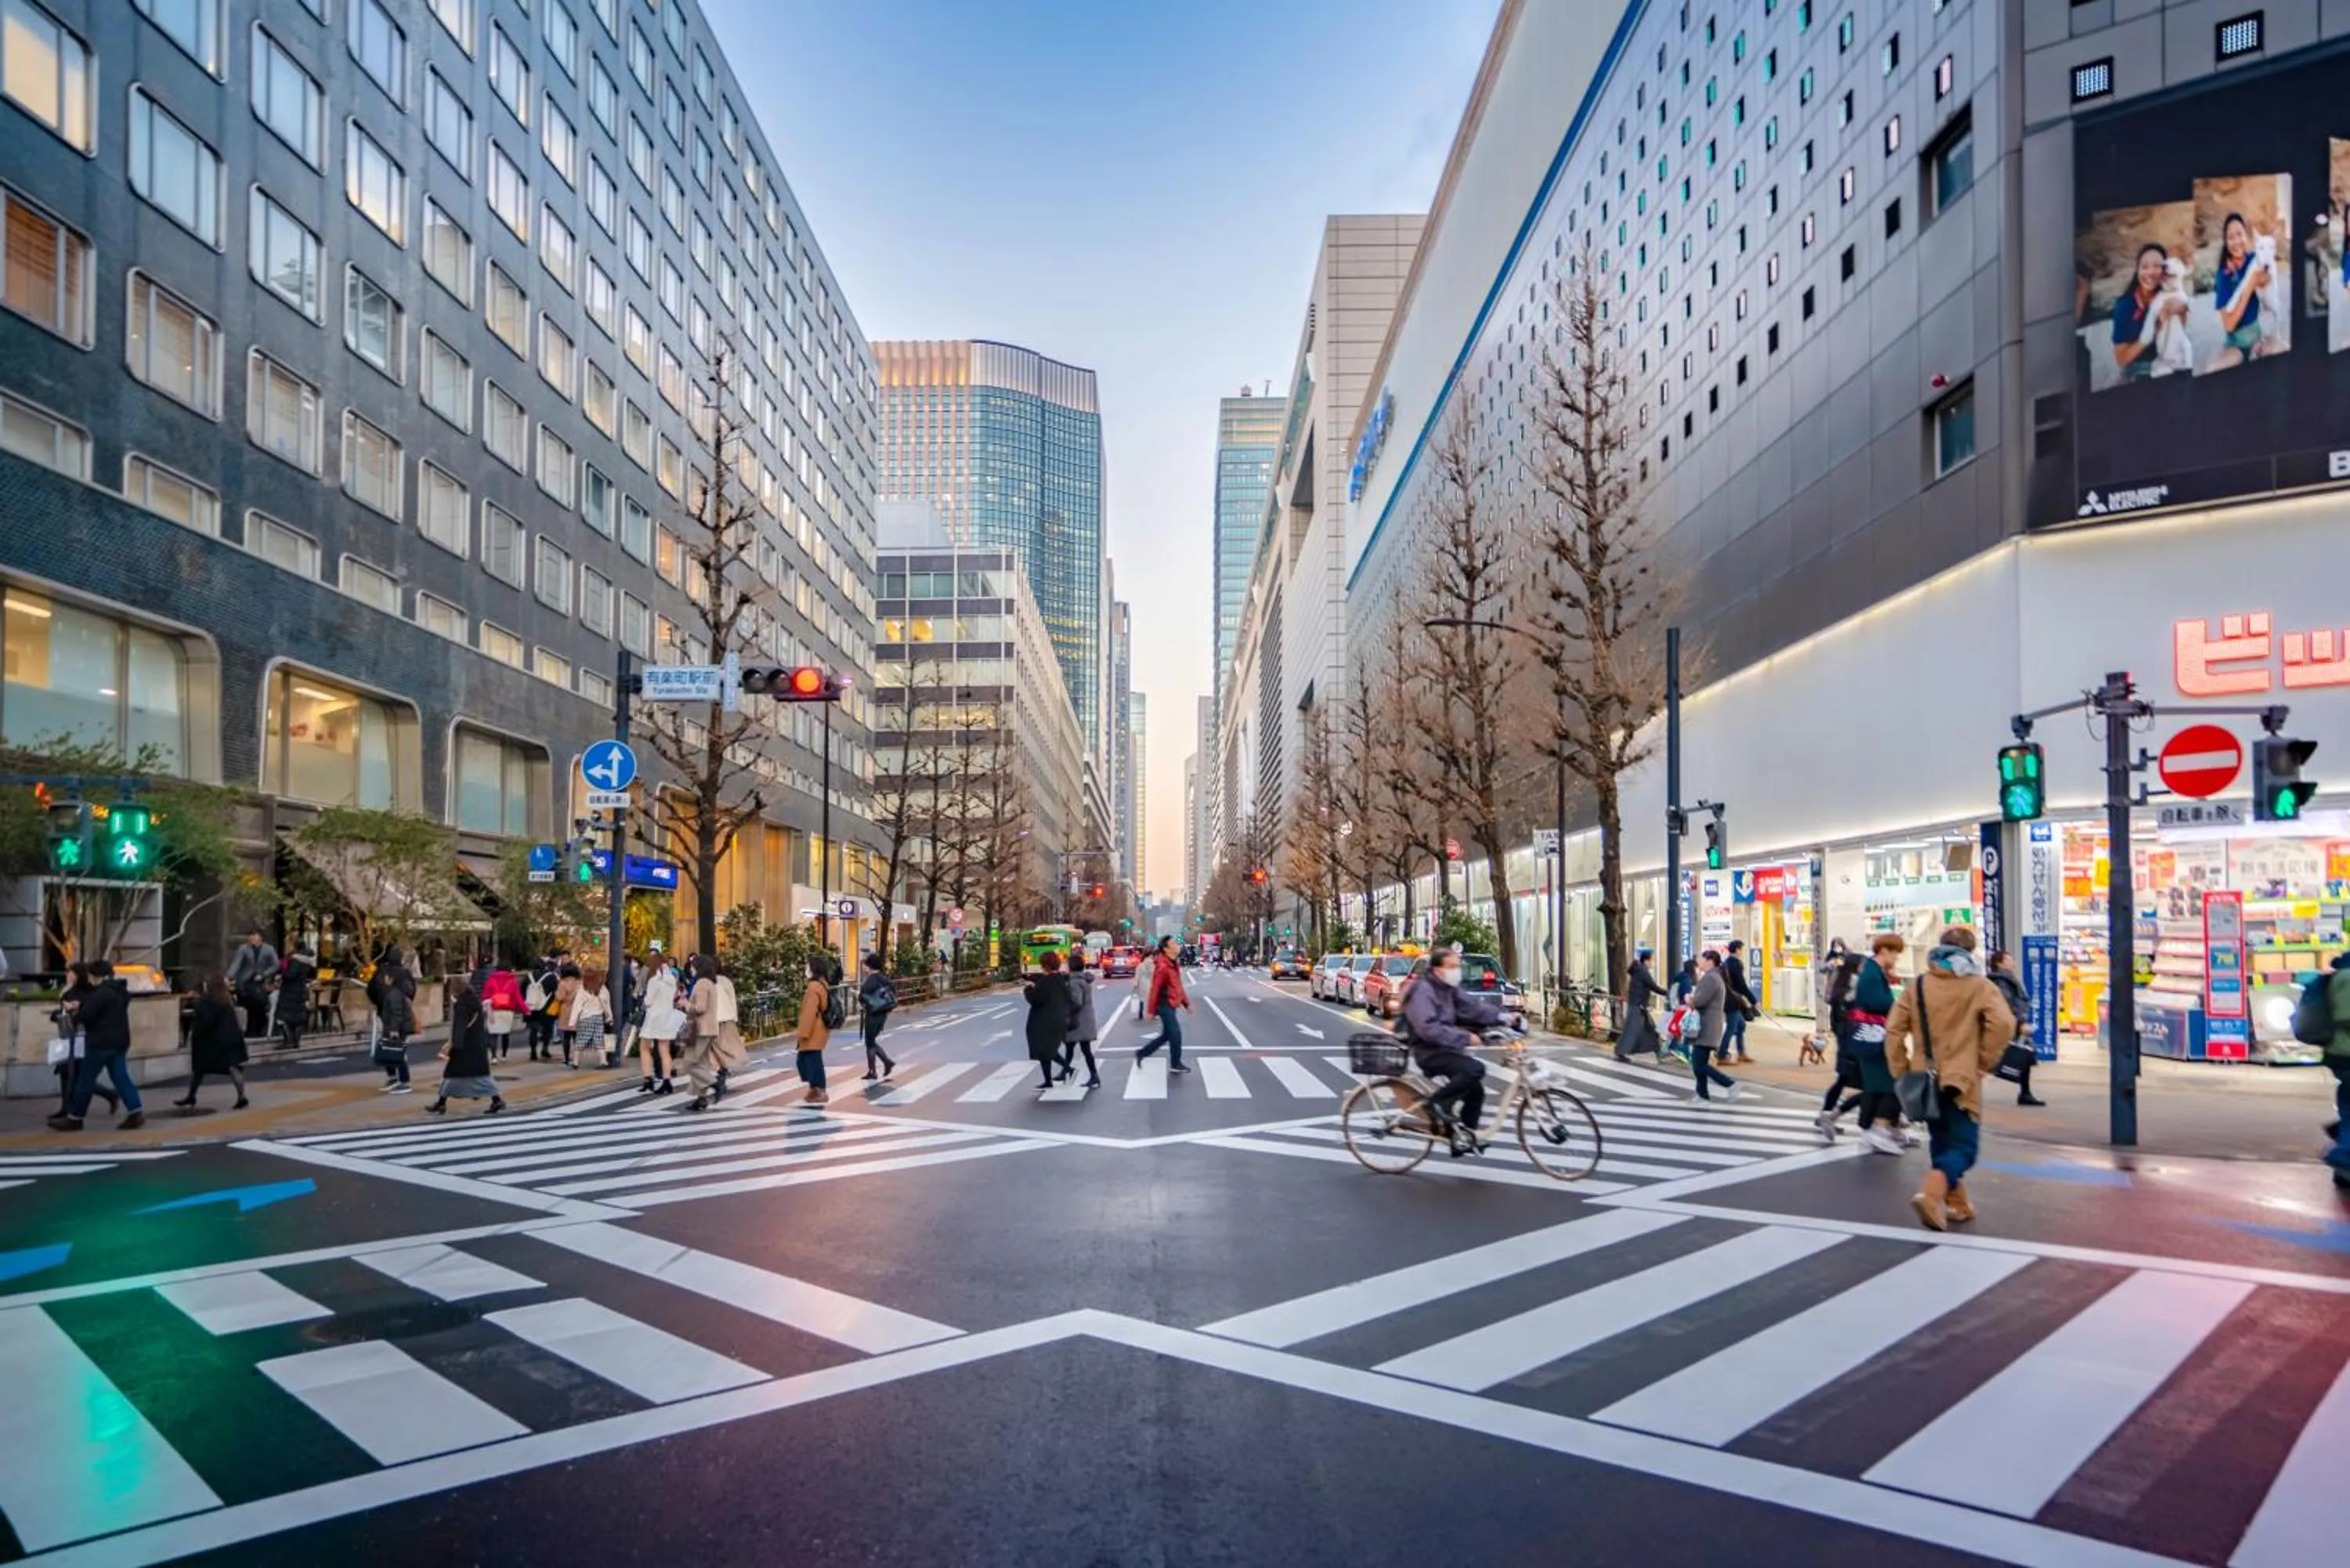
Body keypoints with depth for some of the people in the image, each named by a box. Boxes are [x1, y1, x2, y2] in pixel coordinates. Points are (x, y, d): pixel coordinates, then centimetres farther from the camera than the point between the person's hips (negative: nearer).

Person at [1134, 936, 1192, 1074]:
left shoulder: (1173, 964, 11)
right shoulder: (1162, 966, -19)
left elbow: (1178, 986, 18)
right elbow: (1155, 989, -19)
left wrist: (1186, 1003, 17)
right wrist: (1151, 1010, -17)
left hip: (1170, 1005, 10)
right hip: (1165, 1005, -10)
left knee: (1167, 1035, 15)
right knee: (1175, 1034, -4)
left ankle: (1141, 1053, 24)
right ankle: (1175, 1064, 8)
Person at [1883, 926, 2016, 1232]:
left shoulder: (1917, 985, 5)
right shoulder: (1978, 986, -4)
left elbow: (1894, 1029, 0)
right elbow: (2003, 1024, -18)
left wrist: (1900, 1072, 7)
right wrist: (1984, 1061, -6)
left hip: (1926, 1078, 4)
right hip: (1961, 1079, -4)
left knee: (1942, 1143, 20)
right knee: (1963, 1146, -1)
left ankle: (1957, 1204, 26)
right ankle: (1930, 1194, -24)